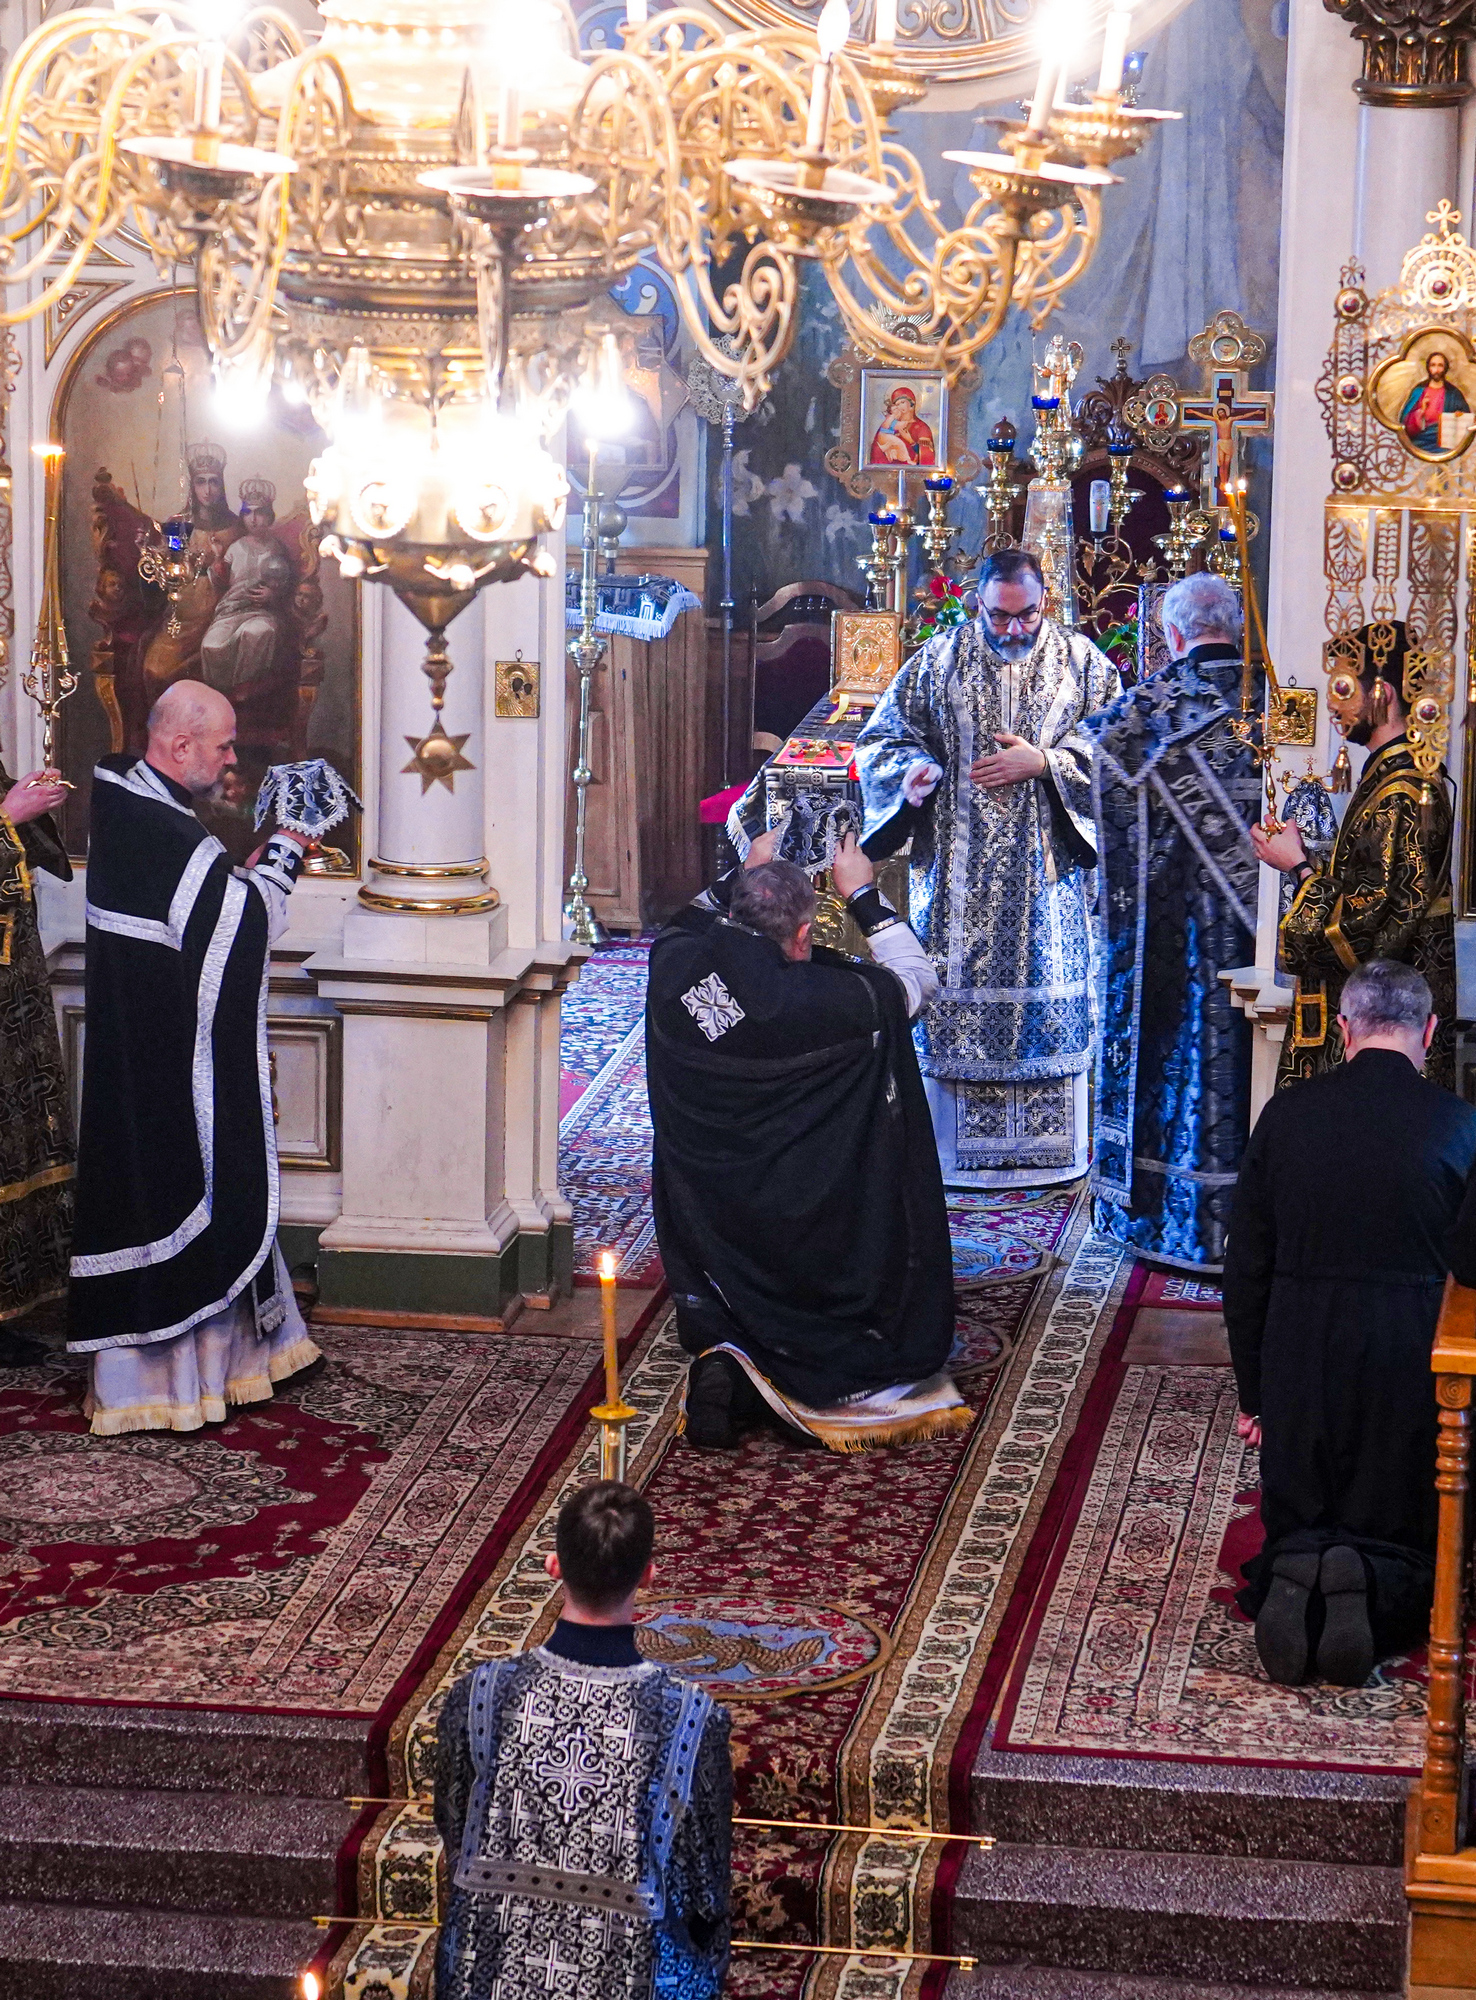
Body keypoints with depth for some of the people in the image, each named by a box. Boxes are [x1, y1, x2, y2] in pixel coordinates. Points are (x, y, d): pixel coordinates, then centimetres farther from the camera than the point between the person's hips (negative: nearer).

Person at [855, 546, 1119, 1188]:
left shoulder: (1081, 661, 4)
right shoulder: (937, 659, 4)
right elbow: (882, 738, 6)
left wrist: (1043, 763, -13)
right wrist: (911, 773, -15)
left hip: (1047, 874, 0)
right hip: (958, 871, 0)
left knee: (1048, 997, 2)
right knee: (954, 996, 0)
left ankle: (1046, 1148, 12)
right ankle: (949, 1150, 9)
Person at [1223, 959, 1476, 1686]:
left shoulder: (1286, 1115, -1)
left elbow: (1245, 1268, 4)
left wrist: (1252, 1391, 13)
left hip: (1301, 1361, 2)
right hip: (1411, 1365, -1)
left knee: (1294, 1530, 16)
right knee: (1404, 1541, 12)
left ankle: (1296, 1574, -18)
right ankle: (1374, 1591, -22)